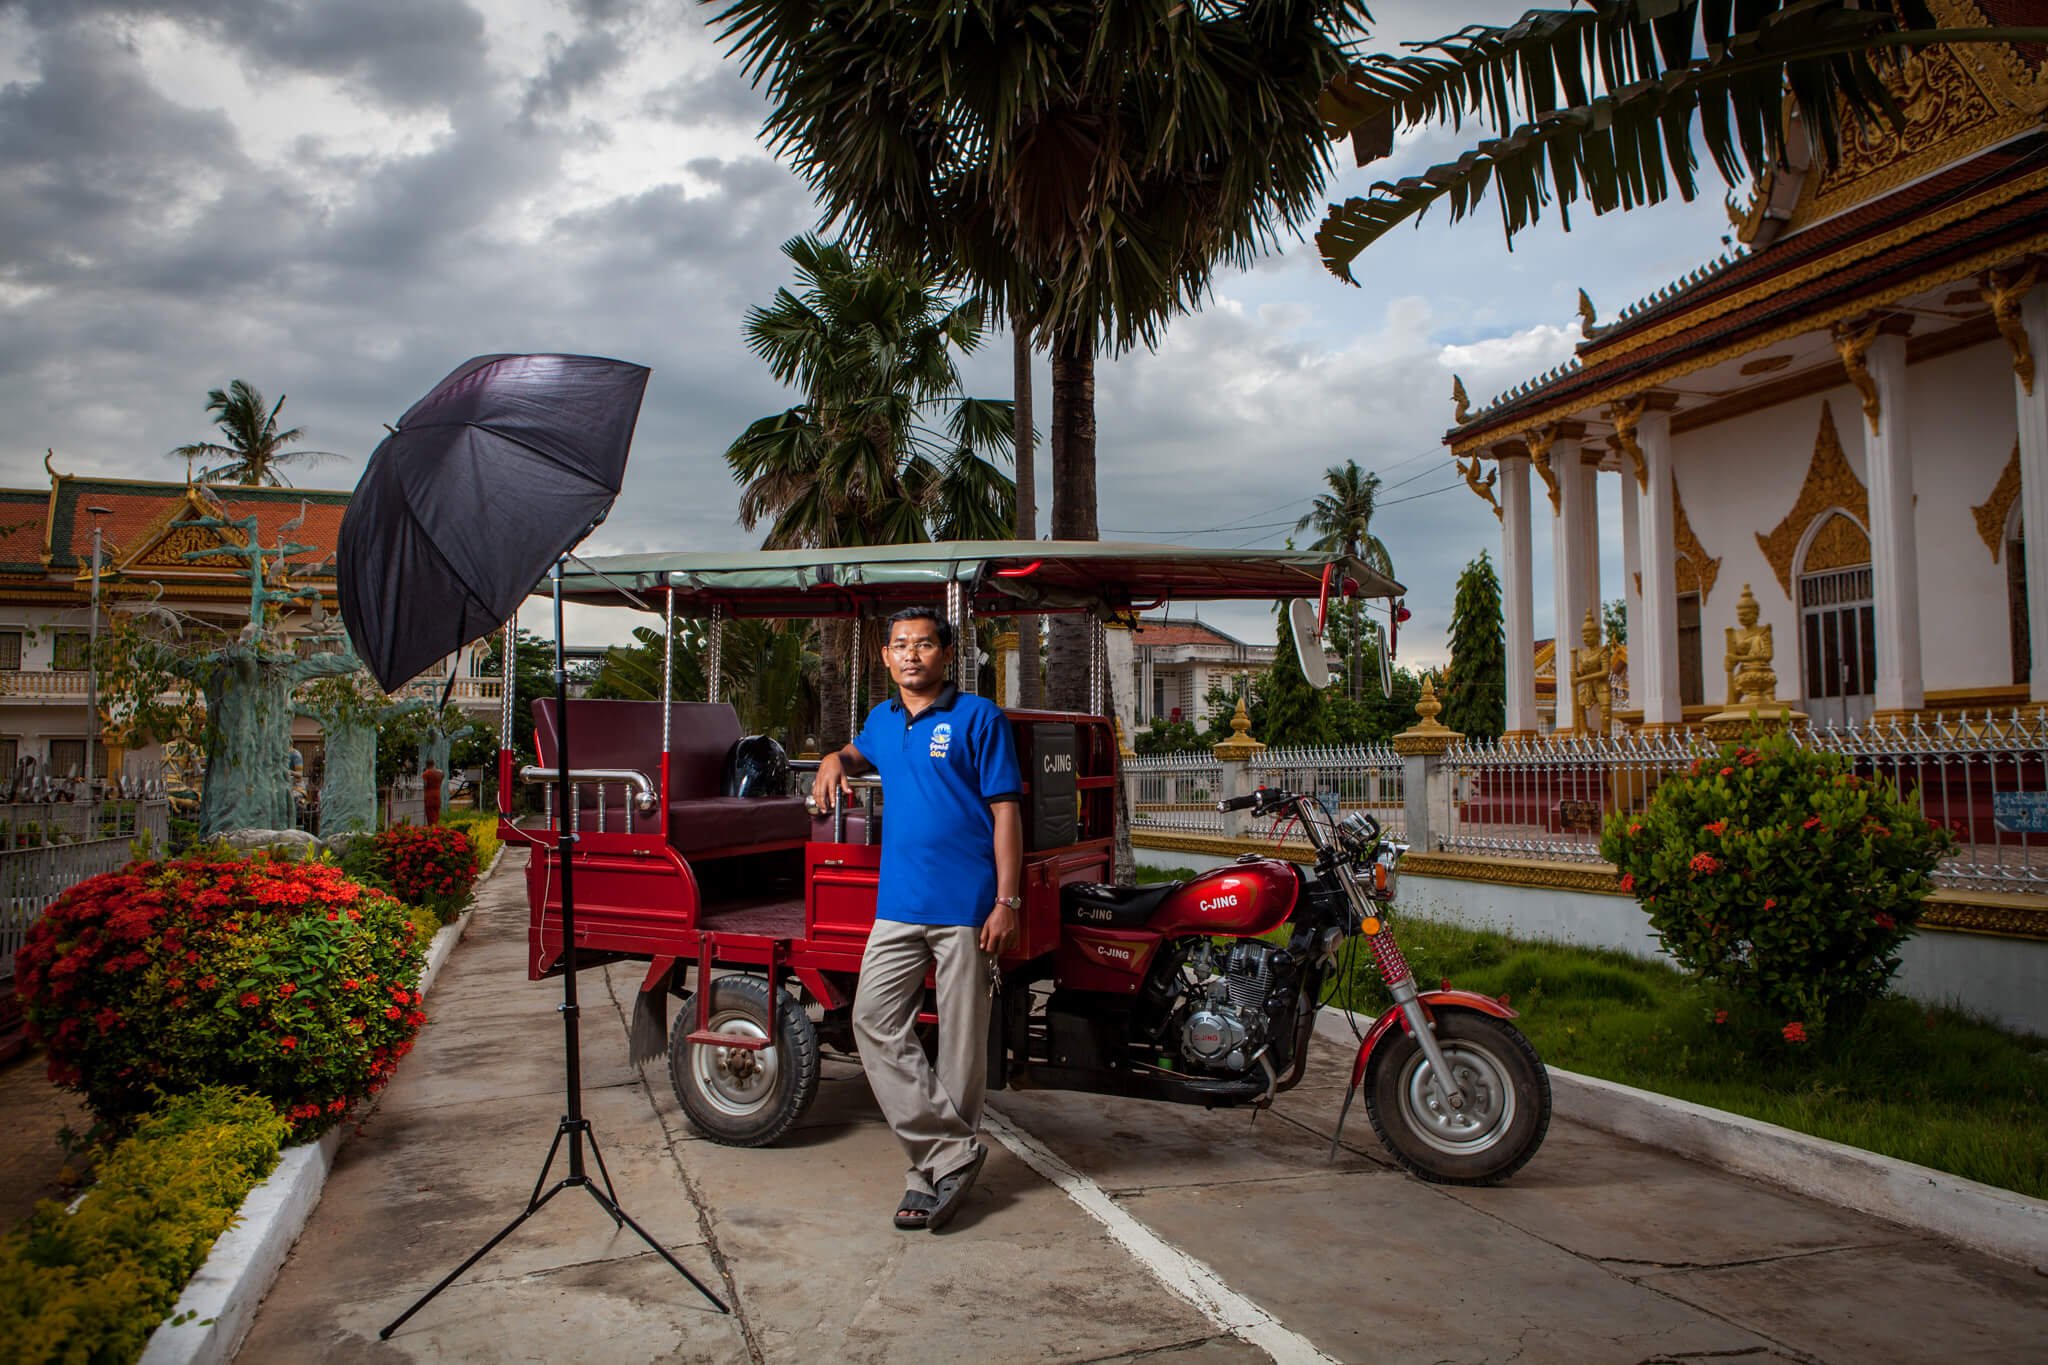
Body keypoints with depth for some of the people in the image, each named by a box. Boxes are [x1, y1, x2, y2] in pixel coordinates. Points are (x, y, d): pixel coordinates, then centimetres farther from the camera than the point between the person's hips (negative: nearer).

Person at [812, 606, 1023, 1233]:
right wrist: (836, 761, 13)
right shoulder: (881, 721, 14)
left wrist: (1007, 902, -12)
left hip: (967, 908, -5)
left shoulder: (978, 718, -3)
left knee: (961, 1041, 3)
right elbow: (861, 754, 38)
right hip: (898, 905, 6)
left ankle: (937, 1165, 17)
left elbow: (1005, 810, -6)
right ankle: (952, 1150, 4)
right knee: (874, 1022, -2)